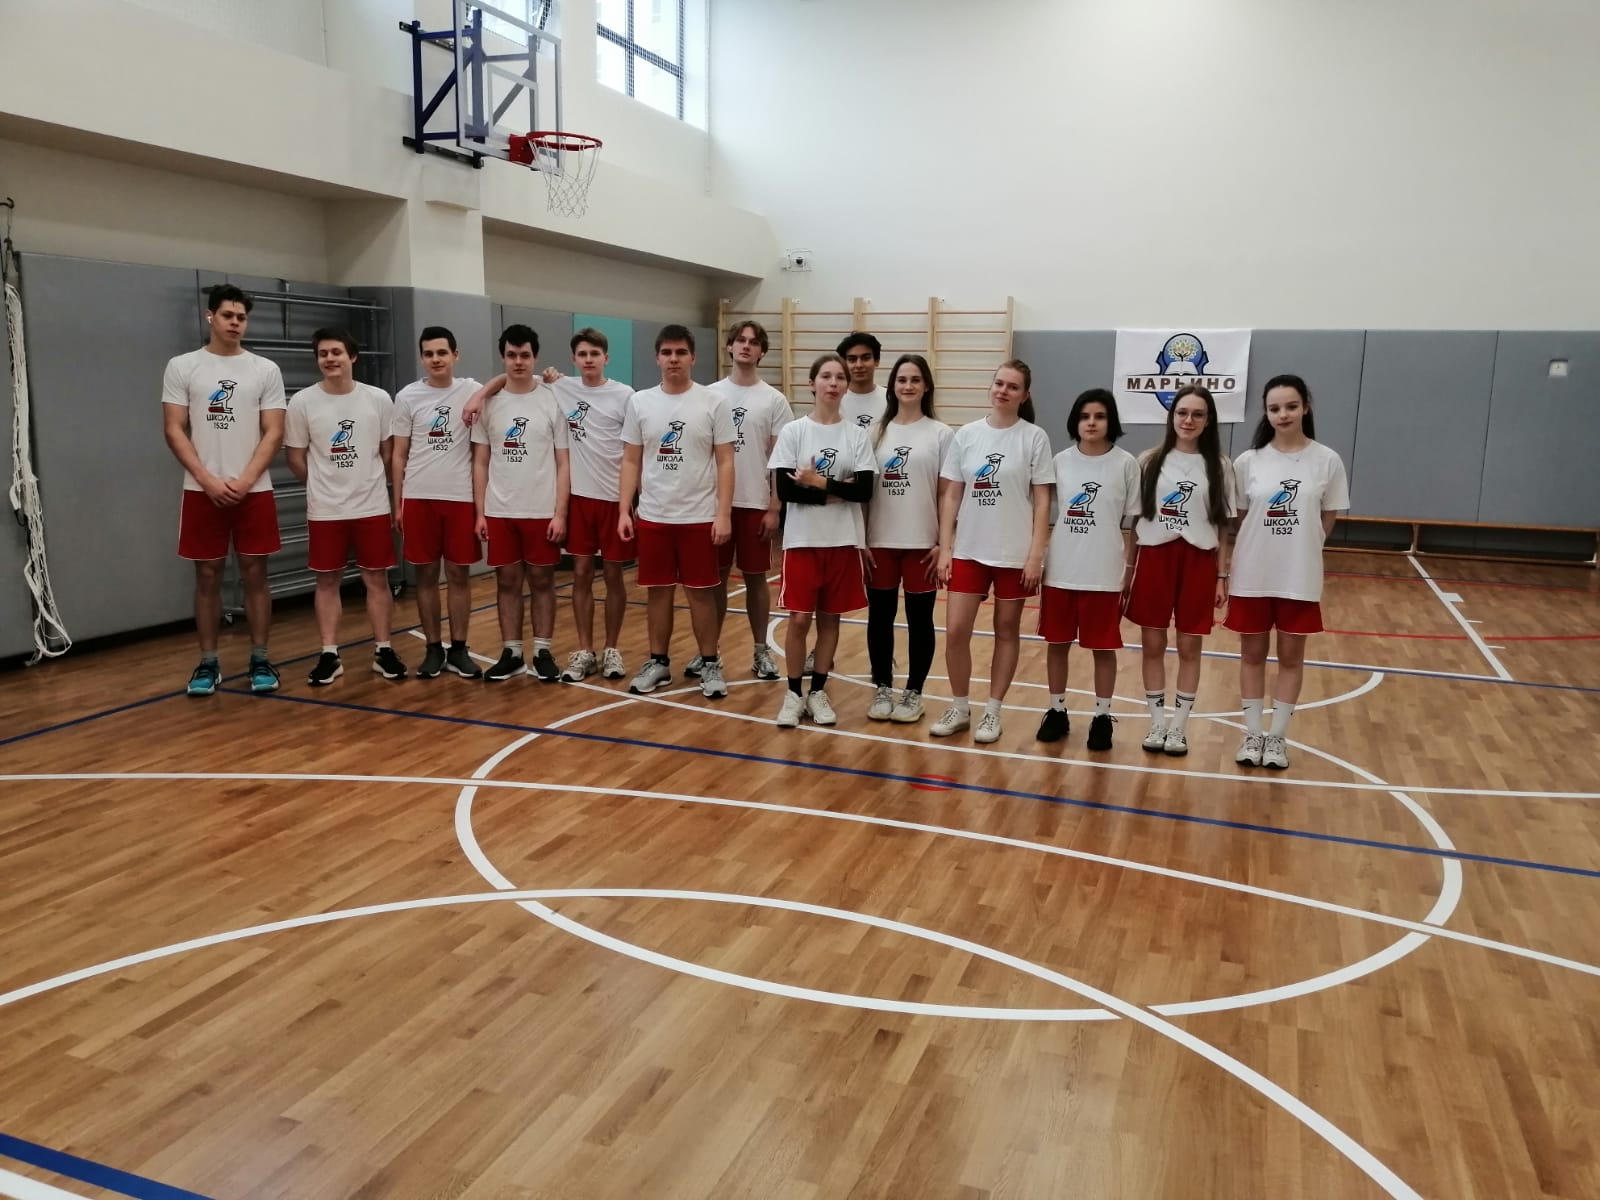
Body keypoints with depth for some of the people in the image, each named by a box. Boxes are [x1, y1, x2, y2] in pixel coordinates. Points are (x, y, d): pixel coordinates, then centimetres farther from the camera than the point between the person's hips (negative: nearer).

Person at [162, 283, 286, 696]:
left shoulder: (266, 370, 3)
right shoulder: (182, 367, 2)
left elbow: (274, 433, -1)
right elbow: (174, 431, -1)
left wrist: (245, 481, -12)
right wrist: (208, 480, -12)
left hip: (254, 491, 0)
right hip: (202, 491, 0)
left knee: (255, 574, 4)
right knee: (207, 576, 6)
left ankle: (260, 660, 13)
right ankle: (208, 663, 15)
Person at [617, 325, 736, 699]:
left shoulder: (713, 403, -4)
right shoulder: (640, 402, 4)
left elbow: (725, 462, -5)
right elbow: (631, 461, 7)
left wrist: (723, 514, -11)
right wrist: (625, 510, -1)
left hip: (699, 517, -2)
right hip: (653, 517, 3)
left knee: (701, 591, 4)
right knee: (658, 590, 11)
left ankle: (710, 664, 16)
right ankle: (658, 662, 23)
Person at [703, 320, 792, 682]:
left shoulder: (773, 399, -1)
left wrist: (773, 507, -7)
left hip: (755, 503, -1)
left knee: (756, 577, 6)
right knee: (715, 577, 8)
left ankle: (761, 651, 17)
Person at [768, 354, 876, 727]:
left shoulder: (857, 435, 2)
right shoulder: (793, 431, -3)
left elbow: (865, 489, -7)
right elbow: (785, 490, -11)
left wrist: (819, 481, -15)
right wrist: (837, 492, -13)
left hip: (843, 541, 2)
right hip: (803, 539, -2)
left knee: (830, 617, 9)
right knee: (800, 617, -2)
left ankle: (818, 692, 21)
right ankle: (793, 694, 13)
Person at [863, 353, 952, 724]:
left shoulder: (941, 434, -1)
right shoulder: (878, 431, 6)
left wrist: (943, 544, -7)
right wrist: (861, 541, 1)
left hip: (922, 543, -2)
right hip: (880, 542, 3)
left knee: (919, 620, 6)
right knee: (880, 617, 8)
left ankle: (913, 693, 18)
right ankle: (882, 688, 22)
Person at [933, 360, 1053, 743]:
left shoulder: (1034, 438, -4)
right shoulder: (967, 435, 3)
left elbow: (1042, 501, -4)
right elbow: (950, 495, 5)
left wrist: (1036, 554, -9)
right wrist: (944, 548, 0)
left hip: (1014, 553, -2)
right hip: (968, 550, 2)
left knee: (1007, 631, 8)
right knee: (956, 630, 0)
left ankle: (993, 712, 20)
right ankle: (959, 709, 17)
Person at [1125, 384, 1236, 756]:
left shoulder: (1219, 467, 2)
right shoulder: (1149, 461, 2)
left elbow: (1223, 527, 4)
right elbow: (1134, 518, 4)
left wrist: (1222, 575, 0)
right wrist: (1128, 567, 2)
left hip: (1198, 562, 0)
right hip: (1154, 558, 0)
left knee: (1189, 647, 6)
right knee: (1152, 645, 5)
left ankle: (1179, 726, 17)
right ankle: (1157, 722, 18)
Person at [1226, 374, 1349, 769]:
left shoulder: (1327, 461, -5)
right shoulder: (1248, 461, -4)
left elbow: (1327, 521, 3)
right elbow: (1241, 518, 4)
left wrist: (1297, 546, 0)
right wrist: (1262, 545, -3)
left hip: (1299, 577, 0)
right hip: (1252, 575, 1)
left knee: (1291, 656, 10)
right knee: (1252, 653, 11)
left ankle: (1277, 737, 23)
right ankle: (1252, 734, 24)